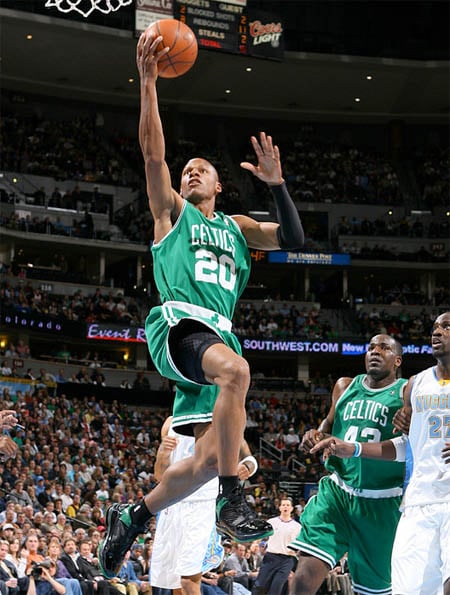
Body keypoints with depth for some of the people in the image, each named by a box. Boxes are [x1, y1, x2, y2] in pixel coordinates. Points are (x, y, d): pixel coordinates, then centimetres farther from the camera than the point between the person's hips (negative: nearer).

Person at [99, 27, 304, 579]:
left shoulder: (237, 226, 27)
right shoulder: (171, 211, 16)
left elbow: (294, 239, 14)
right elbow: (152, 150, 2)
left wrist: (276, 182, 2)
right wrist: (148, 81, -7)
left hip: (218, 332, 5)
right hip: (178, 322, -5)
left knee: (208, 458, -4)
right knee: (236, 369, -38)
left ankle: (132, 516, 19)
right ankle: (232, 499, -34)